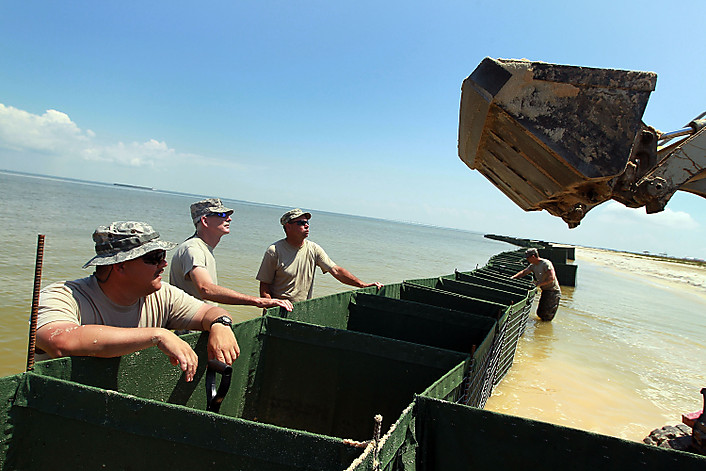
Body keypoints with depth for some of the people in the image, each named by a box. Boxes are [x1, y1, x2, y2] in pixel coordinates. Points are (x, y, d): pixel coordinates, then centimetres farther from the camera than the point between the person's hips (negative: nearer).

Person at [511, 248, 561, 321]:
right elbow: (523, 272, 15)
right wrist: (513, 277, 3)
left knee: (547, 317, -4)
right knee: (540, 313, 14)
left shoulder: (546, 263, -21)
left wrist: (539, 283, -28)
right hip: (545, 291, 8)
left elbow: (552, 278, -29)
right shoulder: (533, 265, 5)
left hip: (553, 292, -8)